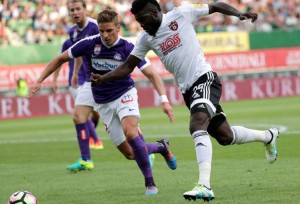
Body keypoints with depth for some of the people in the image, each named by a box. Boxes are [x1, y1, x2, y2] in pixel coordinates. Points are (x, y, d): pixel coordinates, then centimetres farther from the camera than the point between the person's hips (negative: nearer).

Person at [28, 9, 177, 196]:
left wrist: (164, 99, -30)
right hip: (103, 103, 3)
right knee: (130, 154, -2)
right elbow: (60, 59, 2)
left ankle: (150, 183, -22)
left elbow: (152, 74, -16)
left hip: (125, 95, -3)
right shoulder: (89, 44, -12)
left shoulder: (128, 48, -16)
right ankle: (161, 147, 30)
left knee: (130, 133, -33)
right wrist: (39, 81, -2)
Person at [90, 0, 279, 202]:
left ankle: (204, 186, -38)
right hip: (188, 90, 7)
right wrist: (102, 78, -2)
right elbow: (127, 67, 12)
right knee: (225, 137, 11)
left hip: (205, 79, -7)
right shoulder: (146, 38, 9)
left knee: (197, 125, -29)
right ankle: (268, 136, 41)